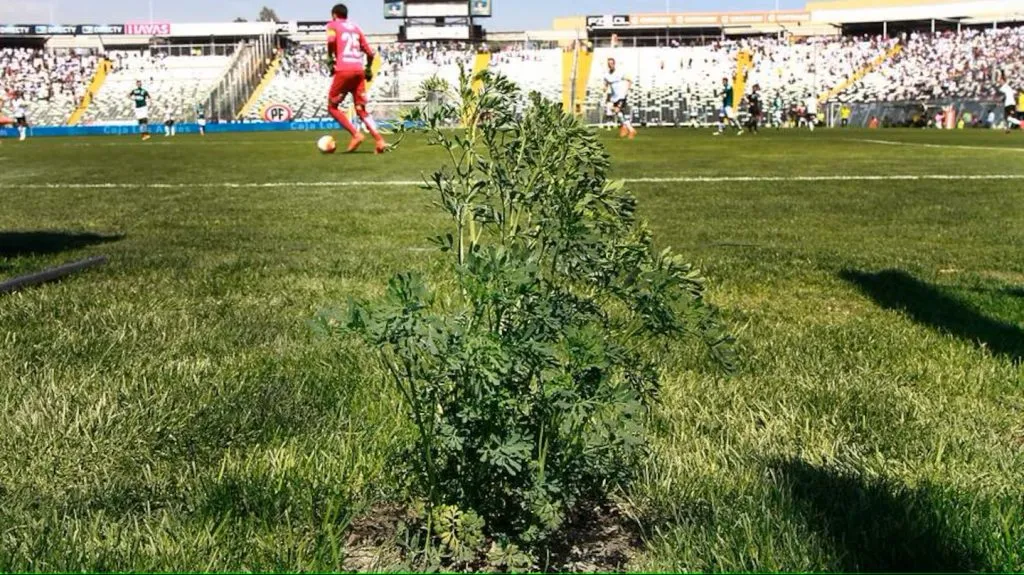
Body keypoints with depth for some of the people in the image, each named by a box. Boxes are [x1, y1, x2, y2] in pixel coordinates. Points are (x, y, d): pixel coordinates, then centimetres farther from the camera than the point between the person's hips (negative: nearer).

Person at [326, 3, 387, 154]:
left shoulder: (332, 25, 9)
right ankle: (380, 140, -10)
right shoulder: (355, 28, 22)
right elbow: (370, 53, 18)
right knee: (361, 110, 8)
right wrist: (369, 69, 32)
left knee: (332, 107, 9)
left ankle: (356, 134, -6)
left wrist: (330, 58, -1)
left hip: (343, 70, -5)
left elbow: (331, 40, -15)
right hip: (359, 71, 5)